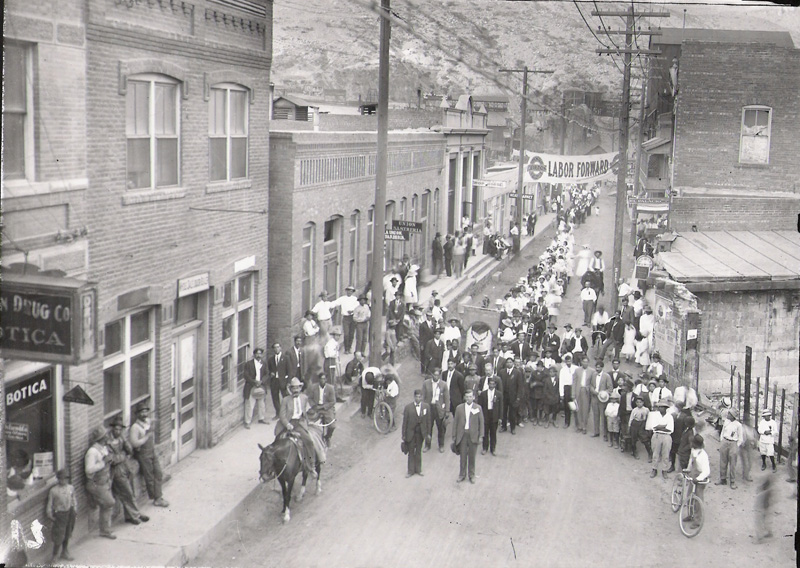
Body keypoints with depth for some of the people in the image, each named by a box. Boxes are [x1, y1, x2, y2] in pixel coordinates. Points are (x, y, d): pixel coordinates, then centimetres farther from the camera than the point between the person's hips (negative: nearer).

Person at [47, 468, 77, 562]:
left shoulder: (71, 488, 0)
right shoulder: (53, 490, -13)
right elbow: (50, 503, -6)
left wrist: (75, 509, 11)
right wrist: (50, 515, -5)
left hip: (70, 512, 5)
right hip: (59, 513, -5)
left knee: (67, 534, 17)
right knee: (59, 535, -4)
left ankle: (65, 552, 34)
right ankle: (54, 556, 12)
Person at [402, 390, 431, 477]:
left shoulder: (426, 406, -5)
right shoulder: (408, 407, -12)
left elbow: (428, 421, 1)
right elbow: (405, 422, -7)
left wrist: (428, 433, 2)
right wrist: (404, 435, -5)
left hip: (421, 432, 2)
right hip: (411, 432, -2)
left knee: (419, 451, 16)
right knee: (411, 452, 9)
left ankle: (418, 469, 29)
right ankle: (410, 470, 21)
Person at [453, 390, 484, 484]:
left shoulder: (478, 408, 0)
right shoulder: (459, 408, 3)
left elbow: (481, 423, 1)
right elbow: (455, 422, 5)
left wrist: (480, 436, -3)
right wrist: (454, 436, 3)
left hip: (473, 435, -1)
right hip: (462, 435, 1)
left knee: (472, 456, 7)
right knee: (463, 456, 6)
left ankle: (471, 475, 21)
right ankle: (462, 474, 19)